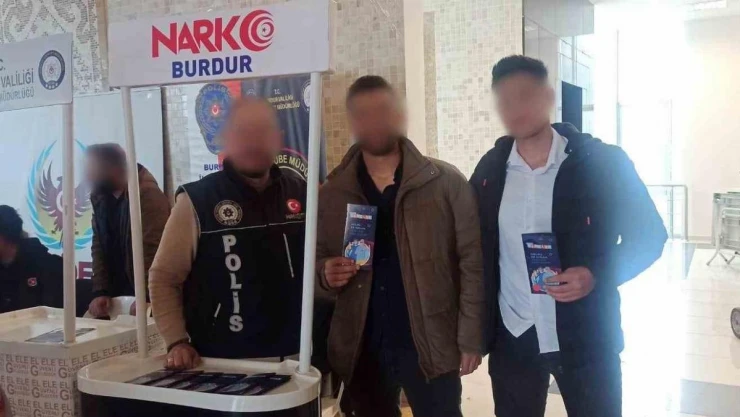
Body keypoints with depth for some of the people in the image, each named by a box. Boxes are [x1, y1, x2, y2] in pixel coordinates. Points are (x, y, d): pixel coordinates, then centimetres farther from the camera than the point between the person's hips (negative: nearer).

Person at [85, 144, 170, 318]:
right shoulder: (98, 197, 6)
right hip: (117, 294, 6)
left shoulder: (148, 194, -17)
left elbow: (153, 250, -22)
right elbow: (98, 246, 5)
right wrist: (100, 291, -3)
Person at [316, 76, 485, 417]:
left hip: (431, 345, -3)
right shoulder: (332, 194, 4)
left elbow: (472, 262, -4)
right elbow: (317, 259, 13)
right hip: (360, 348, 3)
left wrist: (470, 338, -7)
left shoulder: (446, 183, -5)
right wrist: (326, 273, -10)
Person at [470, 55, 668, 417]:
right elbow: (473, 246, 9)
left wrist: (598, 274, -20)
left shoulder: (602, 161, -9)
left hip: (586, 340, -2)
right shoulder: (490, 169, 1)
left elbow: (649, 234, -3)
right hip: (511, 339, 3)